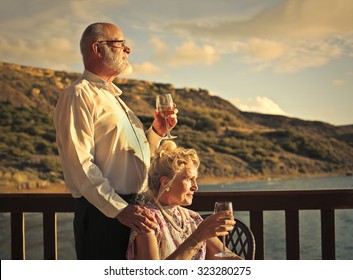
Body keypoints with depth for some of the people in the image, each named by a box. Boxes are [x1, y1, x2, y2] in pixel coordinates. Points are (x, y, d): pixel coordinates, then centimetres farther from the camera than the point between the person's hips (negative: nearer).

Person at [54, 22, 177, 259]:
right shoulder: (79, 96, -8)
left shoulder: (113, 97, 21)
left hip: (131, 211, 9)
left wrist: (157, 131, 8)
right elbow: (79, 164, -19)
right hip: (103, 215, -9)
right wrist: (120, 209, -25)